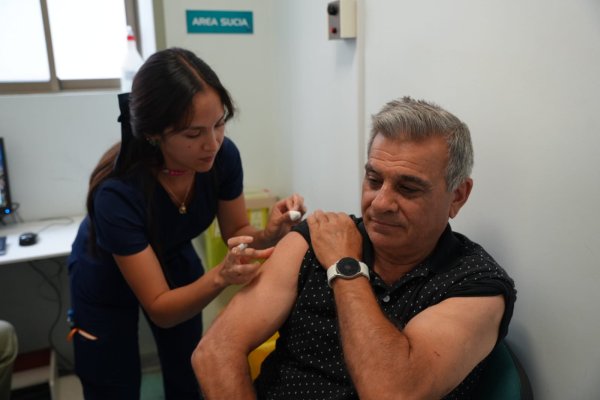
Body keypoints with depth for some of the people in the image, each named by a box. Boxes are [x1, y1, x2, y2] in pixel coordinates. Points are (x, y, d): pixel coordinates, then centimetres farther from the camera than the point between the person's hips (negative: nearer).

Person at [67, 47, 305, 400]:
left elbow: (236, 234, -11)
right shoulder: (117, 191, -39)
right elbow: (160, 308, -31)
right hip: (107, 280, -3)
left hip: (176, 262, 4)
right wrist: (220, 276, -49)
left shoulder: (224, 155, -28)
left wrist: (269, 234, -32)